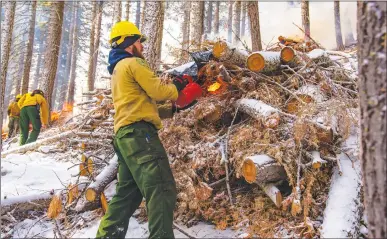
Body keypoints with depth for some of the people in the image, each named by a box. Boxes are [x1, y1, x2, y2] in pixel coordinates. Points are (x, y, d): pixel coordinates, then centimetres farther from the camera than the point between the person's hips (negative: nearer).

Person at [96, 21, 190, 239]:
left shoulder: (117, 69, 28)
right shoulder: (133, 63, -2)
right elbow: (157, 91, -9)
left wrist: (171, 91, 19)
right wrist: (176, 88, 11)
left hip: (125, 134, 10)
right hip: (139, 132, -10)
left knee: (127, 192, 14)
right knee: (162, 189, -15)